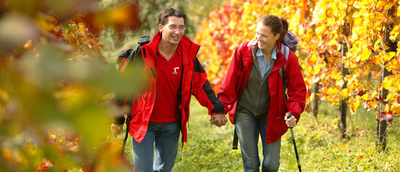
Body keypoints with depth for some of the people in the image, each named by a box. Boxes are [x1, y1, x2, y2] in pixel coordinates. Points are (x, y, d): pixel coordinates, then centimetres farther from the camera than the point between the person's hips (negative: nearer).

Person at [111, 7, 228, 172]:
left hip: (171, 125, 4)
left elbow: (200, 84, 5)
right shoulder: (143, 53, -14)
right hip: (143, 122, -3)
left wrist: (216, 109, -6)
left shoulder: (188, 53, -5)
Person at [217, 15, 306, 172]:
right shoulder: (243, 51, -13)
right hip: (245, 112, 0)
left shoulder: (288, 58, -13)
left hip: (271, 115, 0)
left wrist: (294, 114, -20)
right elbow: (230, 83, -4)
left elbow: (297, 90, -5)